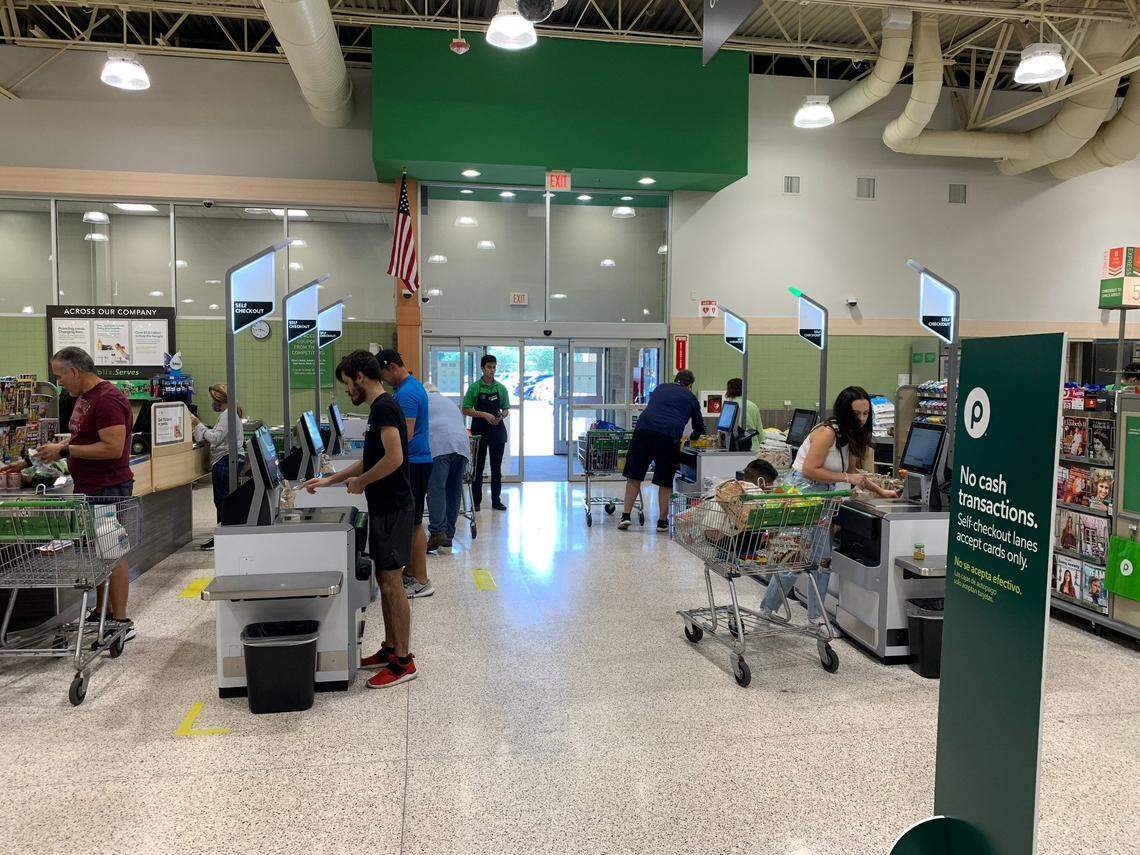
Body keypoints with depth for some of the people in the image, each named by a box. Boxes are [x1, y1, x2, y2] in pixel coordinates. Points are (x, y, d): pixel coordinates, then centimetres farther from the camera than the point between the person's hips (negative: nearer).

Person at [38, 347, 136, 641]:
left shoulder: (107, 399, -18)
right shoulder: (84, 397, 15)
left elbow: (113, 447, -25)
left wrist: (65, 450, -20)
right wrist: (62, 446, 7)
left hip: (108, 488, -10)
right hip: (89, 488, 10)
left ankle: (121, 622, 2)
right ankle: (102, 612, 28)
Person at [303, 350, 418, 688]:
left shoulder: (384, 407, -16)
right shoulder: (380, 407, 15)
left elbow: (394, 458, -26)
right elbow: (370, 460, 22)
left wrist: (360, 483, -12)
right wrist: (329, 480, 21)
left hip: (393, 509, -10)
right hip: (384, 507, 10)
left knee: (391, 584, -4)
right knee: (385, 580, 15)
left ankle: (403, 661, 5)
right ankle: (390, 648, 26)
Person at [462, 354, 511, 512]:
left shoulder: (501, 388, 5)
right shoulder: (474, 387, -3)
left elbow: (506, 409, 11)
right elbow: (466, 410, -4)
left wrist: (501, 416, -12)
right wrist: (484, 414, -16)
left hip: (497, 430, 2)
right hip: (479, 430, -2)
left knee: (496, 467, 6)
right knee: (478, 466, 3)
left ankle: (496, 500, 15)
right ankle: (476, 501, 12)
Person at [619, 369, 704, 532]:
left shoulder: (661, 388, 28)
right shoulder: (690, 398, 20)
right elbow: (699, 426, 29)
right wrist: (693, 438, 50)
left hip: (643, 429, 2)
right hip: (669, 437, -2)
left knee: (634, 476, 9)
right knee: (665, 481, 9)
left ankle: (626, 515, 6)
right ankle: (662, 521, 15)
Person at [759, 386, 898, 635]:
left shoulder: (850, 436, 9)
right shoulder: (828, 432, -19)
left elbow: (852, 472, 18)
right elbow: (810, 470, -23)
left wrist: (880, 491, 12)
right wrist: (846, 478, -20)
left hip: (821, 496, 9)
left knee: (822, 557, 7)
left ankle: (816, 616, 16)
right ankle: (767, 608, 9)